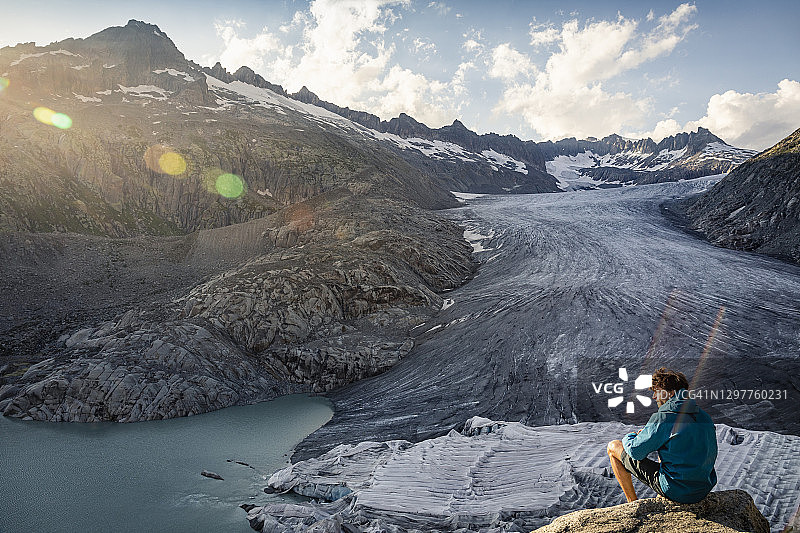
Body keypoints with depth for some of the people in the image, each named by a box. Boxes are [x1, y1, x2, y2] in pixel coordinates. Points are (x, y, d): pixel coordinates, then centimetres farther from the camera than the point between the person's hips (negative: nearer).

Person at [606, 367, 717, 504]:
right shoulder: (705, 417, 4)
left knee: (613, 446, 3)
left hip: (675, 491, -7)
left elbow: (636, 451, -13)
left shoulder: (661, 418, -18)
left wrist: (629, 437, 14)